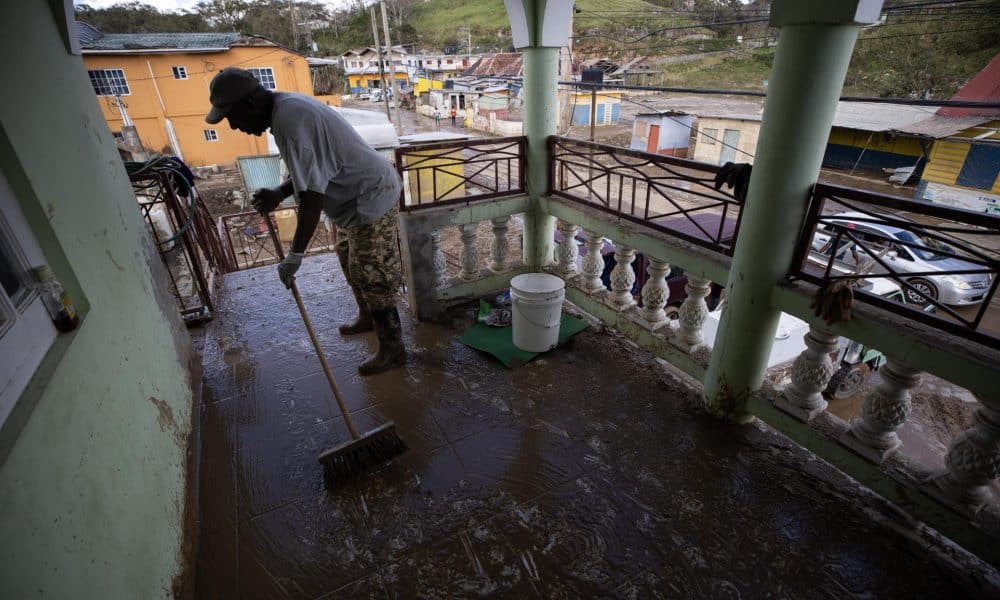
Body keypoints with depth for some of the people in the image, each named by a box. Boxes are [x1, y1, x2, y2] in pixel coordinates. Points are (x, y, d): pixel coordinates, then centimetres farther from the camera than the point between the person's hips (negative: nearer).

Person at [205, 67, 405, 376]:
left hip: (371, 197, -10)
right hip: (354, 195, 10)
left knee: (372, 276, -3)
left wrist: (295, 254, -25)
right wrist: (279, 193, -1)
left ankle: (392, 349, 11)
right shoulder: (285, 107, 7)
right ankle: (367, 317, 43)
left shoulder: (290, 119, -26)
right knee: (351, 264, 22)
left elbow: (312, 194, -30)